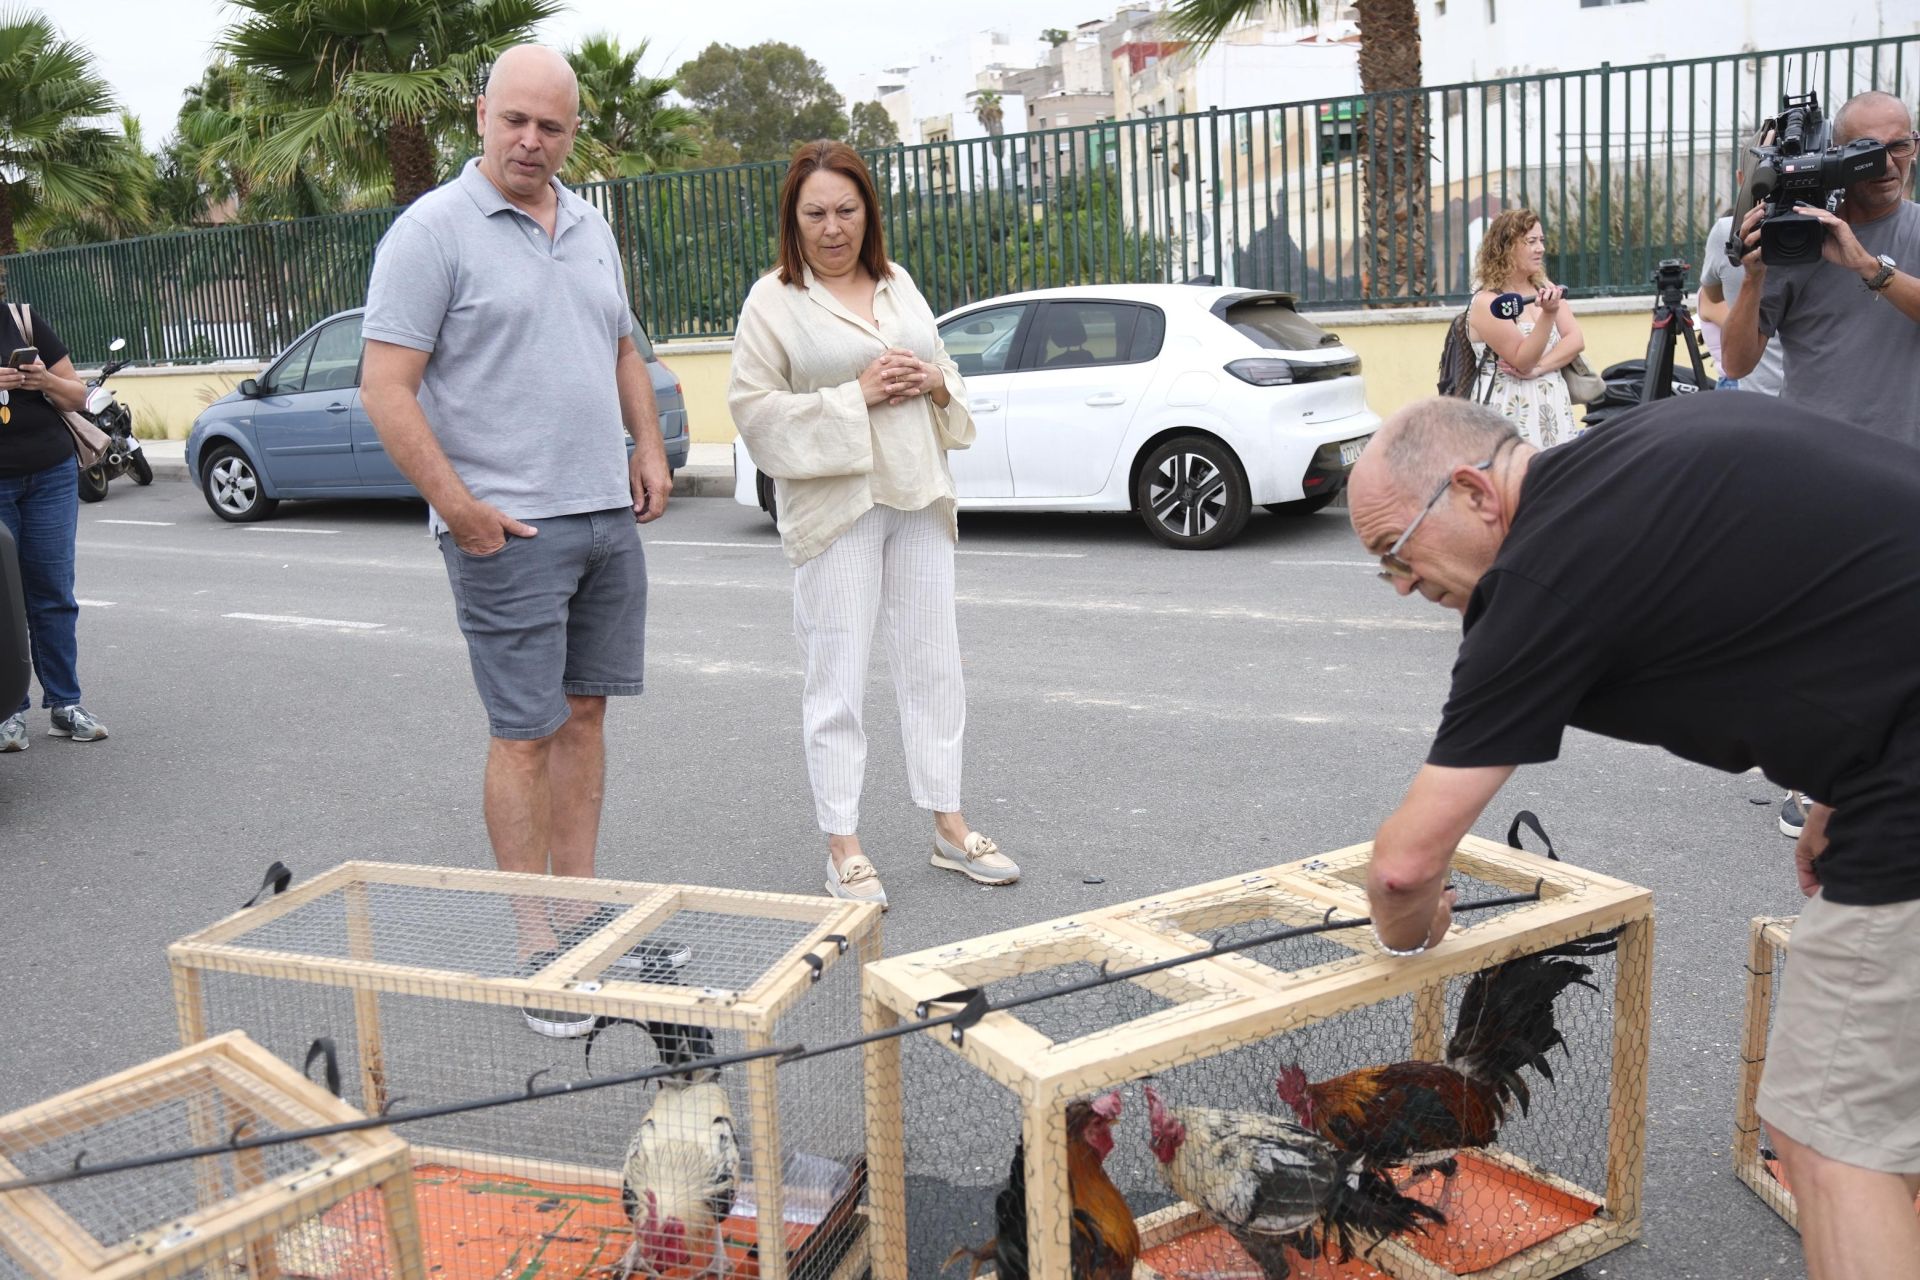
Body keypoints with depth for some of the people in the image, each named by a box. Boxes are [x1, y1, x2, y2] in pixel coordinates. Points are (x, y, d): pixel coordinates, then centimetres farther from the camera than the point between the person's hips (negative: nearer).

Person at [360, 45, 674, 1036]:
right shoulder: (434, 230, -7)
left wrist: (649, 447, 11)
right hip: (509, 530, -7)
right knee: (525, 734, -3)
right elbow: (385, 388, -12)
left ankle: (579, 911, 23)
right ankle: (535, 946, 7)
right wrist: (459, 508, -17)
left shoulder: (590, 228, 15)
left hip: (609, 515, 7)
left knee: (584, 713, 12)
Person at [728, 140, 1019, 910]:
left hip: (918, 499, 6)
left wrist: (935, 383, -1)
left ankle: (949, 826, 21)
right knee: (838, 676, -1)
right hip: (834, 505, -5)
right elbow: (754, 407, -9)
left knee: (933, 664, 10)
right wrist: (855, 396, -16)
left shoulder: (899, 285, 14)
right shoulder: (774, 300, -3)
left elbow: (947, 371, 23)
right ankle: (843, 849, 9)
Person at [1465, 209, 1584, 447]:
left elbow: (1576, 340, 0)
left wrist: (1538, 368, -15)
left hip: (1554, 407, 6)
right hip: (1511, 411, -6)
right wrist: (1548, 314, -28)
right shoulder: (1486, 302, -10)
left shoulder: (1545, 288, 10)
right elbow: (1522, 361, -16)